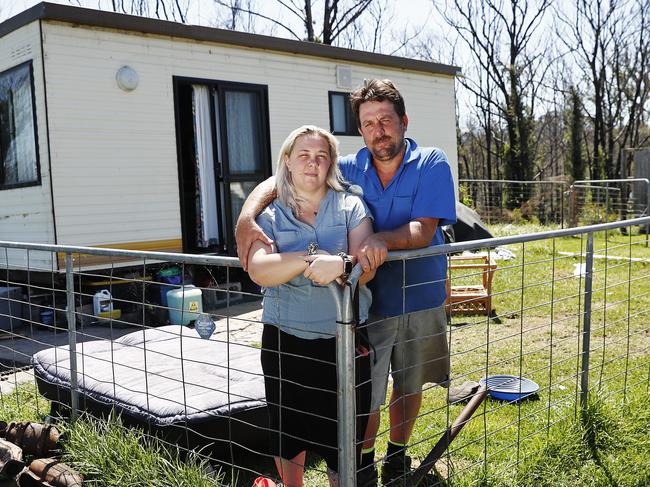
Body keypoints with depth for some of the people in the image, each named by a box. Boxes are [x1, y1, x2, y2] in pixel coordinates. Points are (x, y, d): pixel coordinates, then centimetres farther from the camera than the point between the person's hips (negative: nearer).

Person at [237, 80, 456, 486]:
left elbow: (423, 231, -21)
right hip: (367, 301, 0)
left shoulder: (432, 164, -11)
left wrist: (382, 240, -42)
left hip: (420, 301, 0)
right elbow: (276, 182, -6)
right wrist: (246, 219, -25)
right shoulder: (349, 169, -5)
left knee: (409, 385, 18)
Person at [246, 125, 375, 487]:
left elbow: (366, 269, -11)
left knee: (342, 439, 6)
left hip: (342, 342, -1)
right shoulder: (271, 215, 3)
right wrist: (310, 259, -26)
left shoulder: (351, 207, 2)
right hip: (284, 341, 2)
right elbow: (258, 270, -14)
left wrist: (342, 264, -32)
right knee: (286, 433, 18)